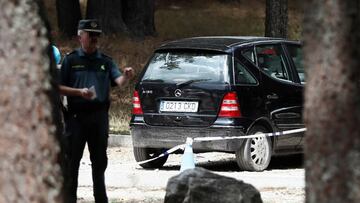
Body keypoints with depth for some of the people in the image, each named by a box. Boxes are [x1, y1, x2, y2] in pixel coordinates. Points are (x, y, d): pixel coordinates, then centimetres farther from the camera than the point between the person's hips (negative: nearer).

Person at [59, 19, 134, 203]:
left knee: (99, 161, 9)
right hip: (76, 116, -3)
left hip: (99, 116, 3)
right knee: (72, 160, -1)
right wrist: (80, 92, -16)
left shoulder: (105, 61, 10)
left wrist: (126, 77, -27)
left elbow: (118, 81, -5)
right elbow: (59, 88, -2)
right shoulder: (71, 60, 2)